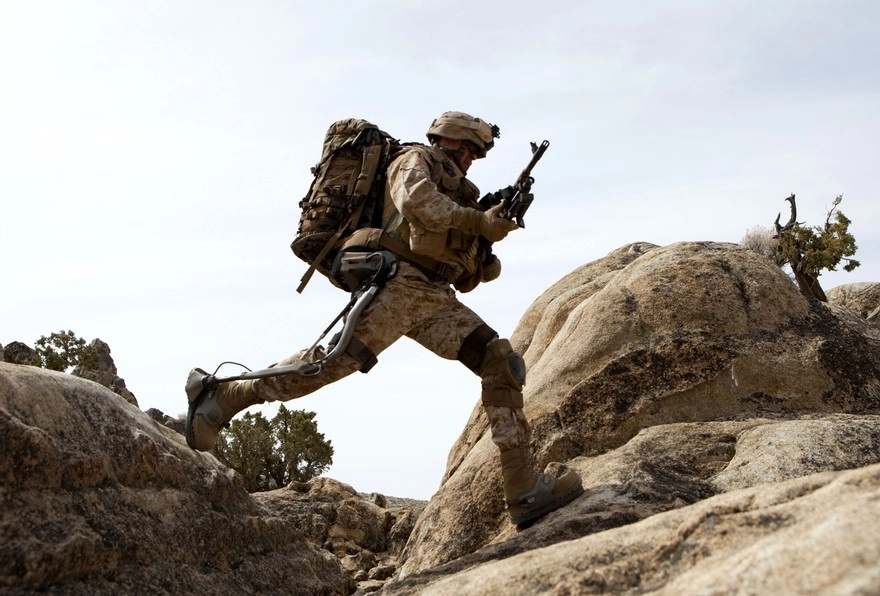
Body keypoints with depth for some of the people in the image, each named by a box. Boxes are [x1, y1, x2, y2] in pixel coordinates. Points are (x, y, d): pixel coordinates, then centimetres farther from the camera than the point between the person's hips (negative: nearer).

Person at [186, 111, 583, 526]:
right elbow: (417, 200, -15)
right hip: (401, 282, -8)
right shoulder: (415, 160, 12)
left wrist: (484, 246, 10)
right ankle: (223, 400, -8)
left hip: (436, 299, 8)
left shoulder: (457, 194, 33)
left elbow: (465, 279, 29)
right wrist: (479, 221, -18)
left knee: (502, 363, -6)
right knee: (337, 358, -22)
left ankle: (524, 491, -10)